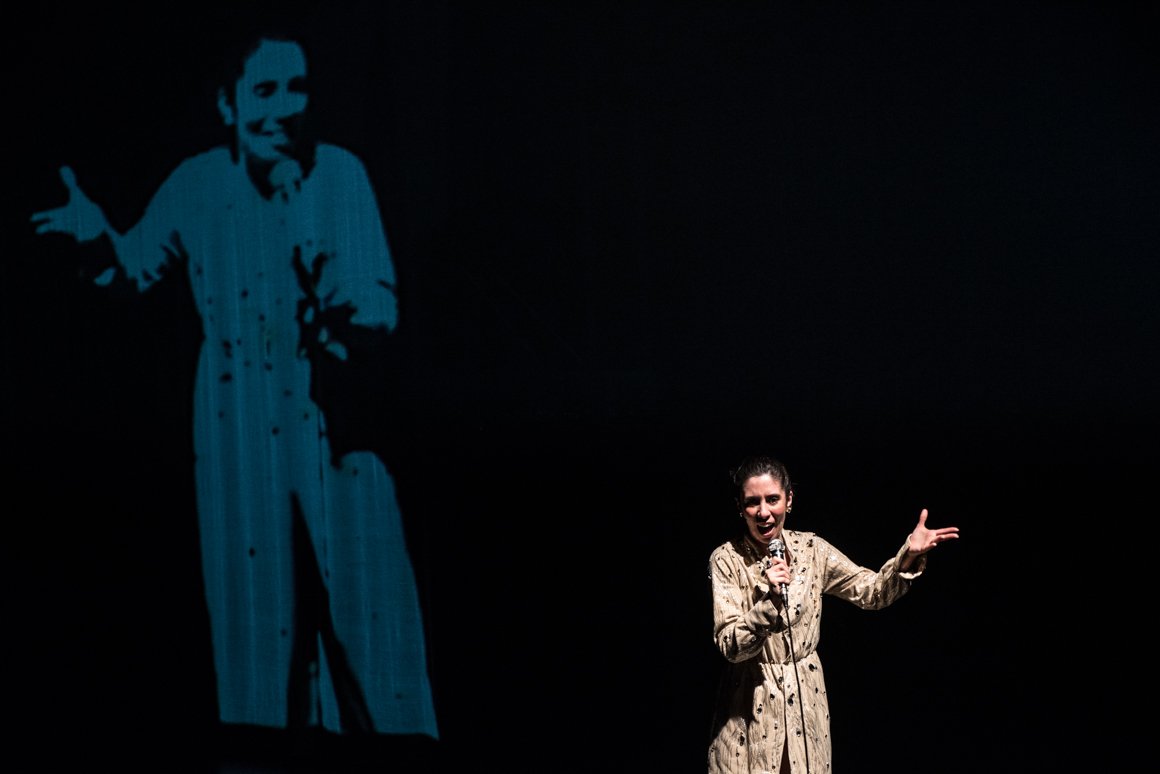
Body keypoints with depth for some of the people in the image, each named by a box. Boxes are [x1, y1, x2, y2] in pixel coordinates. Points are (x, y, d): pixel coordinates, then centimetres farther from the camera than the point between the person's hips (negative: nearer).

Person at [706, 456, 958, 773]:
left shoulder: (811, 549, 0)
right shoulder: (726, 559, -10)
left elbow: (873, 592, 2)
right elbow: (731, 647, -15)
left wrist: (909, 555, -14)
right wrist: (768, 600, -30)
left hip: (806, 698, 3)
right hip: (750, 703, -3)